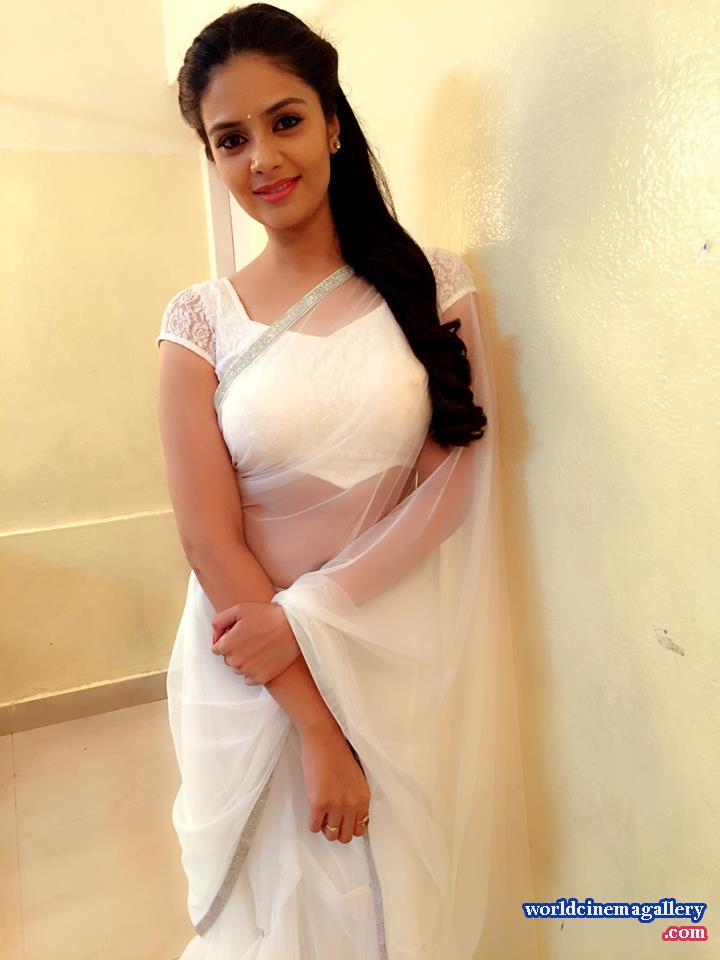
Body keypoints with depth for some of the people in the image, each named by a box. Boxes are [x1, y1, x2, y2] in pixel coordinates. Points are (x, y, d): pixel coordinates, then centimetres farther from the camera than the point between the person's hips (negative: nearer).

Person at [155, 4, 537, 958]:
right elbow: (211, 542, -8)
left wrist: (303, 616, -15)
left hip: (411, 664, 1)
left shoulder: (436, 284, -1)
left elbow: (450, 486, -6)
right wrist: (316, 725, -11)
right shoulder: (201, 322, -4)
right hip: (259, 678, 0)